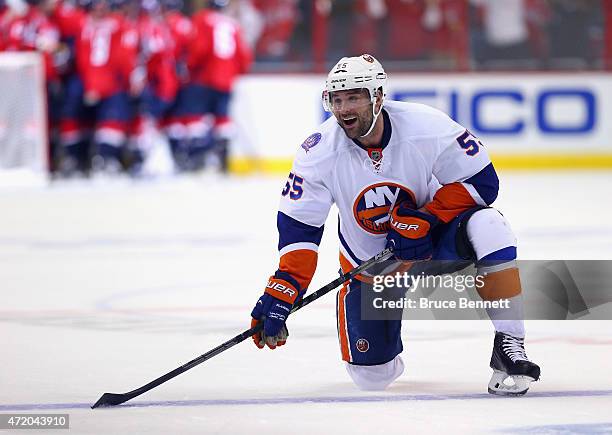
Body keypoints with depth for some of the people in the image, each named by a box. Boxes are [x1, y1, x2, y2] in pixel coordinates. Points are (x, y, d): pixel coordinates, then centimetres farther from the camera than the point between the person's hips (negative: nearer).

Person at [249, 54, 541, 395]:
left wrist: (425, 220, -28)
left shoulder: (428, 127, -24)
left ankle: (509, 346, -26)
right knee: (371, 375, -5)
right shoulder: (319, 153, -19)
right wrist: (280, 295, -25)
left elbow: (482, 181, -18)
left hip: (431, 239, -2)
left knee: (486, 228, -35)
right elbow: (298, 228, -15)